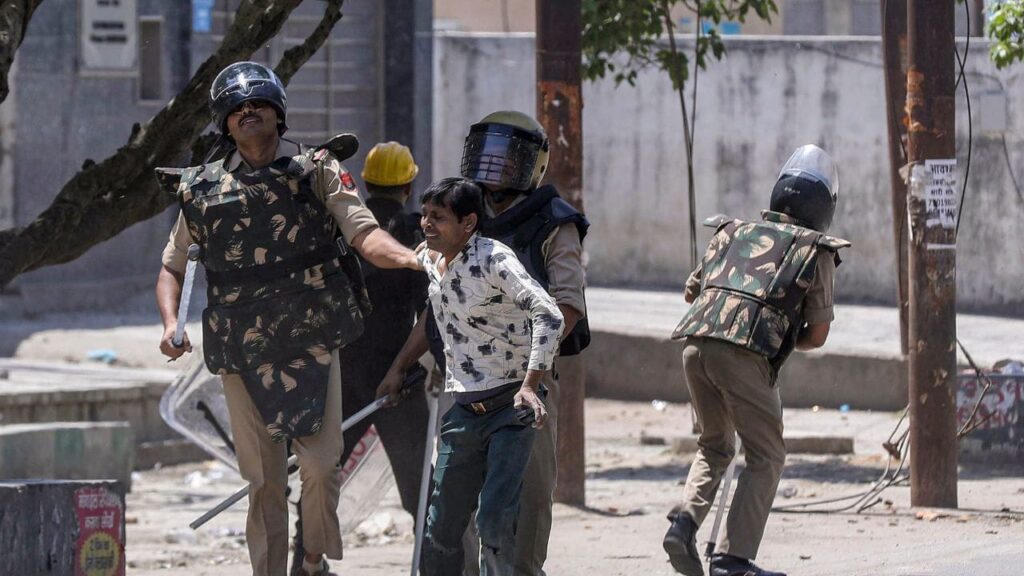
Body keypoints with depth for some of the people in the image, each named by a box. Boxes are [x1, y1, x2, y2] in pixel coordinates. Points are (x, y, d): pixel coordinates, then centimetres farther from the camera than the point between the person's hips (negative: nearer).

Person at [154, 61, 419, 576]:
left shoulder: (317, 173, 4)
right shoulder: (203, 190, 9)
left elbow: (364, 234, -8)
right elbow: (172, 266, 16)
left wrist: (412, 258, -29)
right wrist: (170, 323, -3)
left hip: (311, 343, -1)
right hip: (243, 355, 1)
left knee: (320, 466, -8)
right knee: (263, 481, 2)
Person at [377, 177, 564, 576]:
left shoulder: (494, 259, -15)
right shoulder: (429, 261, 8)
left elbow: (549, 316, -26)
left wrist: (530, 385, -34)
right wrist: (397, 370, 29)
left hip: (511, 408, -7)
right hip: (463, 411, 7)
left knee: (495, 519, -18)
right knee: (441, 528, 5)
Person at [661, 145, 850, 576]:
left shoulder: (734, 231, 23)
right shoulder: (817, 251, 12)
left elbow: (692, 290, 30)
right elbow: (818, 334, 11)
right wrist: (786, 340, 30)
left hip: (696, 342, 5)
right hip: (746, 354, -5)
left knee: (714, 446, 24)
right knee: (766, 458, 8)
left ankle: (686, 520, 1)